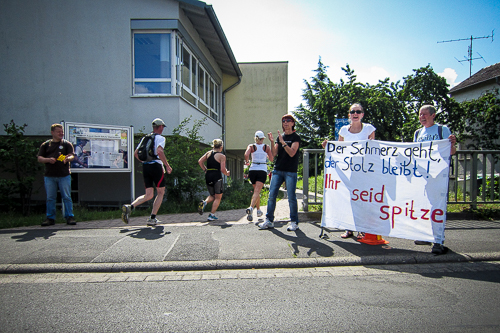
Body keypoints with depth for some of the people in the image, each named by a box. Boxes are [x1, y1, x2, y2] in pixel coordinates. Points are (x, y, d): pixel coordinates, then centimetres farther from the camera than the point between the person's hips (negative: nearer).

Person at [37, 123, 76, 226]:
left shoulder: (67, 144, 8)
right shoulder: (46, 145, 12)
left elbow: (71, 156, -4)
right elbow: (39, 158, 8)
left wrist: (67, 158, -27)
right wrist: (48, 160, -12)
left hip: (64, 175, -2)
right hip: (49, 176, 2)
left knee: (67, 197, -1)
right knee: (50, 198, 7)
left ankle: (69, 217, 5)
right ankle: (50, 218, 16)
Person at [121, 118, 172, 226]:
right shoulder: (160, 138, -4)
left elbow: (135, 153, 14)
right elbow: (159, 152, -22)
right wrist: (167, 165, -14)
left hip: (145, 167, 6)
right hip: (156, 166, -6)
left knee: (149, 195, 11)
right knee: (160, 193, 8)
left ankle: (130, 207, -10)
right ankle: (152, 219, 4)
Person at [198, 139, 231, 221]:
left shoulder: (208, 153, 9)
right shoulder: (222, 156, -7)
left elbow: (200, 161, 5)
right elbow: (222, 169, -13)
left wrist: (205, 170, 12)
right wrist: (227, 173, 6)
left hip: (208, 176, 6)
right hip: (217, 177, -6)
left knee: (212, 195, 23)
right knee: (218, 197, 9)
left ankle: (204, 202, -7)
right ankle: (212, 215, 6)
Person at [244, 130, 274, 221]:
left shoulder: (251, 146, 3)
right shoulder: (267, 147, 4)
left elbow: (246, 154, -14)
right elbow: (271, 159, 4)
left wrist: (247, 161, 5)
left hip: (252, 170, 2)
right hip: (262, 170, -2)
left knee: (256, 191, 19)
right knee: (257, 192, -11)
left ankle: (258, 210, 29)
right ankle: (251, 207, -35)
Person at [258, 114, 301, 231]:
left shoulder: (296, 137, 1)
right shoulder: (280, 137, 15)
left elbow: (292, 153, -13)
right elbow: (274, 153, 5)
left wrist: (283, 142, -22)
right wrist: (272, 141, -8)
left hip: (291, 171, -4)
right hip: (278, 170, 5)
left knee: (291, 197, -3)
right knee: (271, 195, 1)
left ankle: (294, 222, 9)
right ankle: (269, 220, 9)